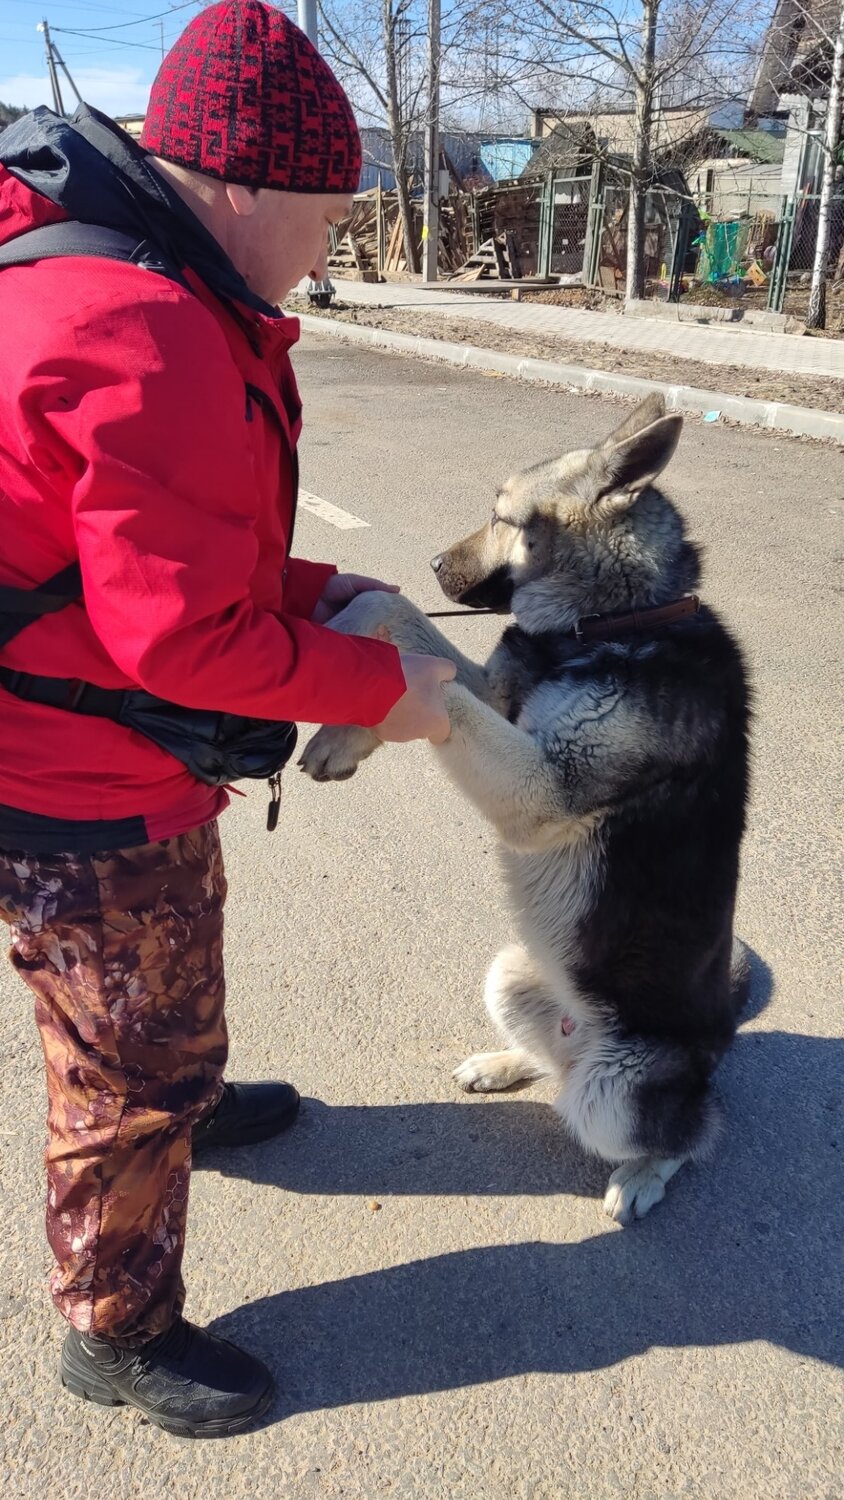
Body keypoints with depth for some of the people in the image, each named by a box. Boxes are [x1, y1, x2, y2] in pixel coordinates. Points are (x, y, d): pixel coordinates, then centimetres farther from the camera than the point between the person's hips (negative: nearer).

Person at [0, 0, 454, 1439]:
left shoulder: (119, 283, 8)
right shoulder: (151, 340, -28)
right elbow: (180, 635, -28)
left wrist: (318, 590, 5)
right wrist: (383, 687, -17)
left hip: (116, 763, 10)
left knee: (167, 983, 32)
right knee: (131, 1063, 8)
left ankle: (190, 1104, 60)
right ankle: (116, 1334, 31)